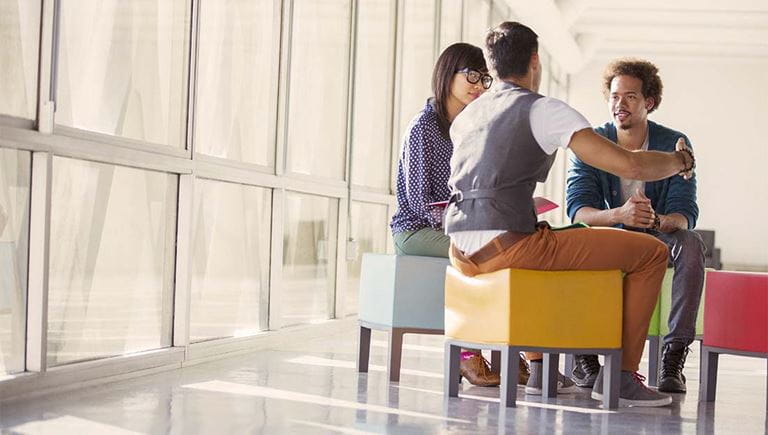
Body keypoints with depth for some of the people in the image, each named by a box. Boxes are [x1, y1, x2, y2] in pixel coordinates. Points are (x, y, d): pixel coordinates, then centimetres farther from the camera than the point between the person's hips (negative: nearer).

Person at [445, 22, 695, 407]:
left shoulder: (466, 116, 19)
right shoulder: (544, 110, -3)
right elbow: (629, 165, -8)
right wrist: (680, 161, 12)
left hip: (462, 253, 8)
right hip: (507, 245, -8)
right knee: (651, 252, 2)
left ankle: (540, 370, 36)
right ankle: (619, 376, 7)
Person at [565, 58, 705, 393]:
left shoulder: (674, 145, -9)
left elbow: (685, 215, -17)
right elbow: (577, 209, -20)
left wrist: (656, 220, -42)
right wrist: (619, 215, -42)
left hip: (658, 237, 0)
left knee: (691, 243, -33)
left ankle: (674, 356, -33)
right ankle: (582, 351, -23)